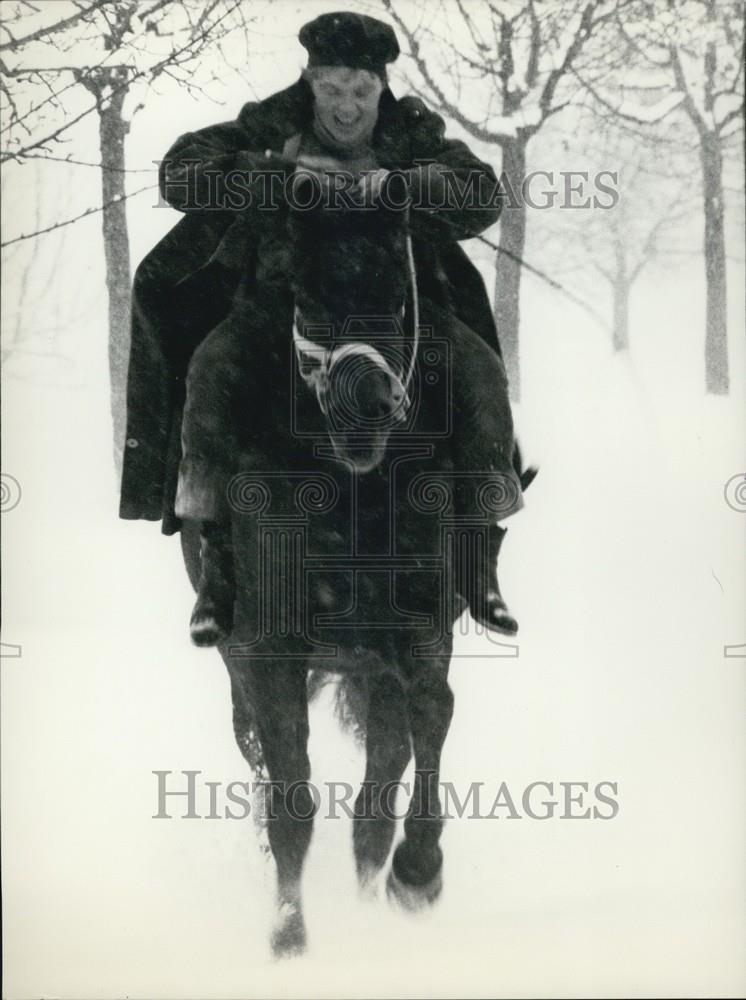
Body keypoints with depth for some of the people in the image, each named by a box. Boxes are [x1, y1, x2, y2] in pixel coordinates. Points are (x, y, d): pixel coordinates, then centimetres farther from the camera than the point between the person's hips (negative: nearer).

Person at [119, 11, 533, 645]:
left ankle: (480, 561, -13)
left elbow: (484, 198, -11)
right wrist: (273, 167, -23)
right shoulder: (273, 127, 0)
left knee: (481, 367, -21)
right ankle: (219, 561, -21)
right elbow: (179, 174, -8)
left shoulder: (415, 133, 2)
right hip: (281, 300, -1)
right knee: (211, 365, -27)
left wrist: (406, 182, -28)